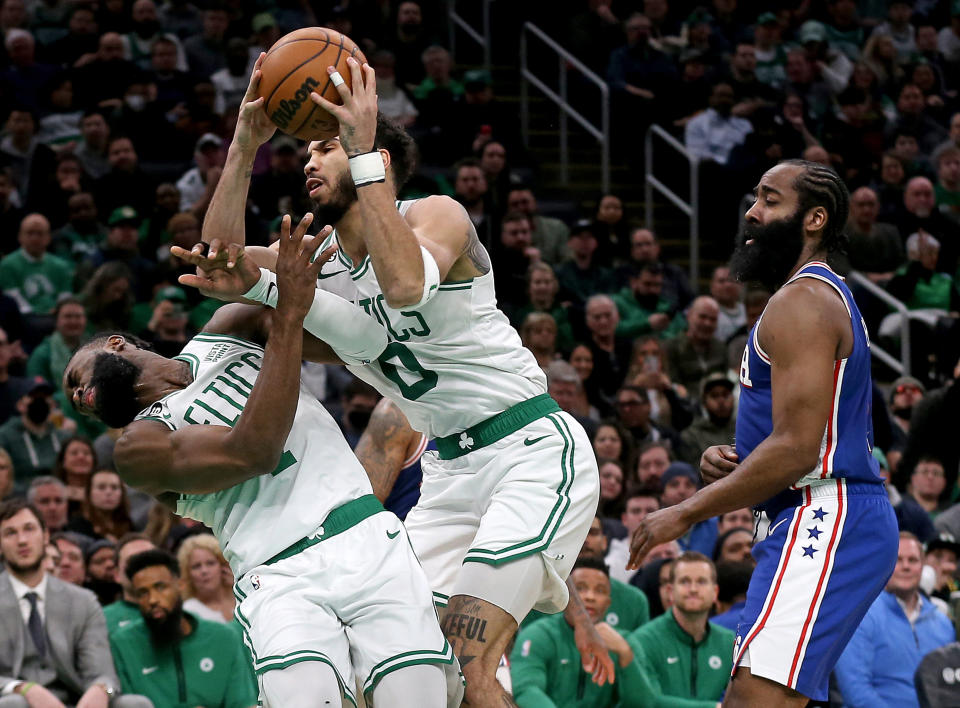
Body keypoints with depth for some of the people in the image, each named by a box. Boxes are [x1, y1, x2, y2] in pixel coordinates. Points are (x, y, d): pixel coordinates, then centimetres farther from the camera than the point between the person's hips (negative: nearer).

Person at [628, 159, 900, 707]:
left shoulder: (801, 302, -12)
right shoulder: (826, 295, 23)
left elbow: (796, 449, -20)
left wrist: (687, 513, -13)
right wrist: (733, 466, 11)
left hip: (823, 519, -11)